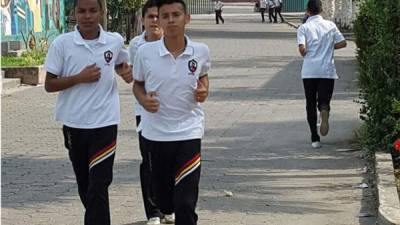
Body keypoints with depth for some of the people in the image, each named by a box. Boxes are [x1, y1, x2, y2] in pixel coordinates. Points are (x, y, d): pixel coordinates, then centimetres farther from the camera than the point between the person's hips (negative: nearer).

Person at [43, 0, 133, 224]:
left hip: (105, 122, -1)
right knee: (84, 184, 16)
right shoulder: (62, 44, -6)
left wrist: (127, 72, -1)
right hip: (74, 123, 1)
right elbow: (49, 85, -4)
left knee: (99, 185, -9)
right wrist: (79, 78, -17)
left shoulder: (115, 41, -1)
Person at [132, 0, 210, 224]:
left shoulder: (201, 51, -5)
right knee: (164, 201, 14)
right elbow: (137, 84, 8)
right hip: (155, 132, 1)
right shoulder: (145, 52, -8)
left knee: (186, 204, -9)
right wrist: (143, 99, -12)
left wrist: (204, 90, -4)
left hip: (188, 132, -1)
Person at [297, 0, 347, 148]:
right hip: (327, 70, 1)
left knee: (311, 104, 10)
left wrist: (305, 55, 8)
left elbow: (302, 48, -14)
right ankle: (324, 111, -32)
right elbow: (342, 43, 4)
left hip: (309, 71, -1)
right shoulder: (330, 25, 6)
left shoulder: (304, 28, -2)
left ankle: (315, 138, 7)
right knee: (324, 101, 6)